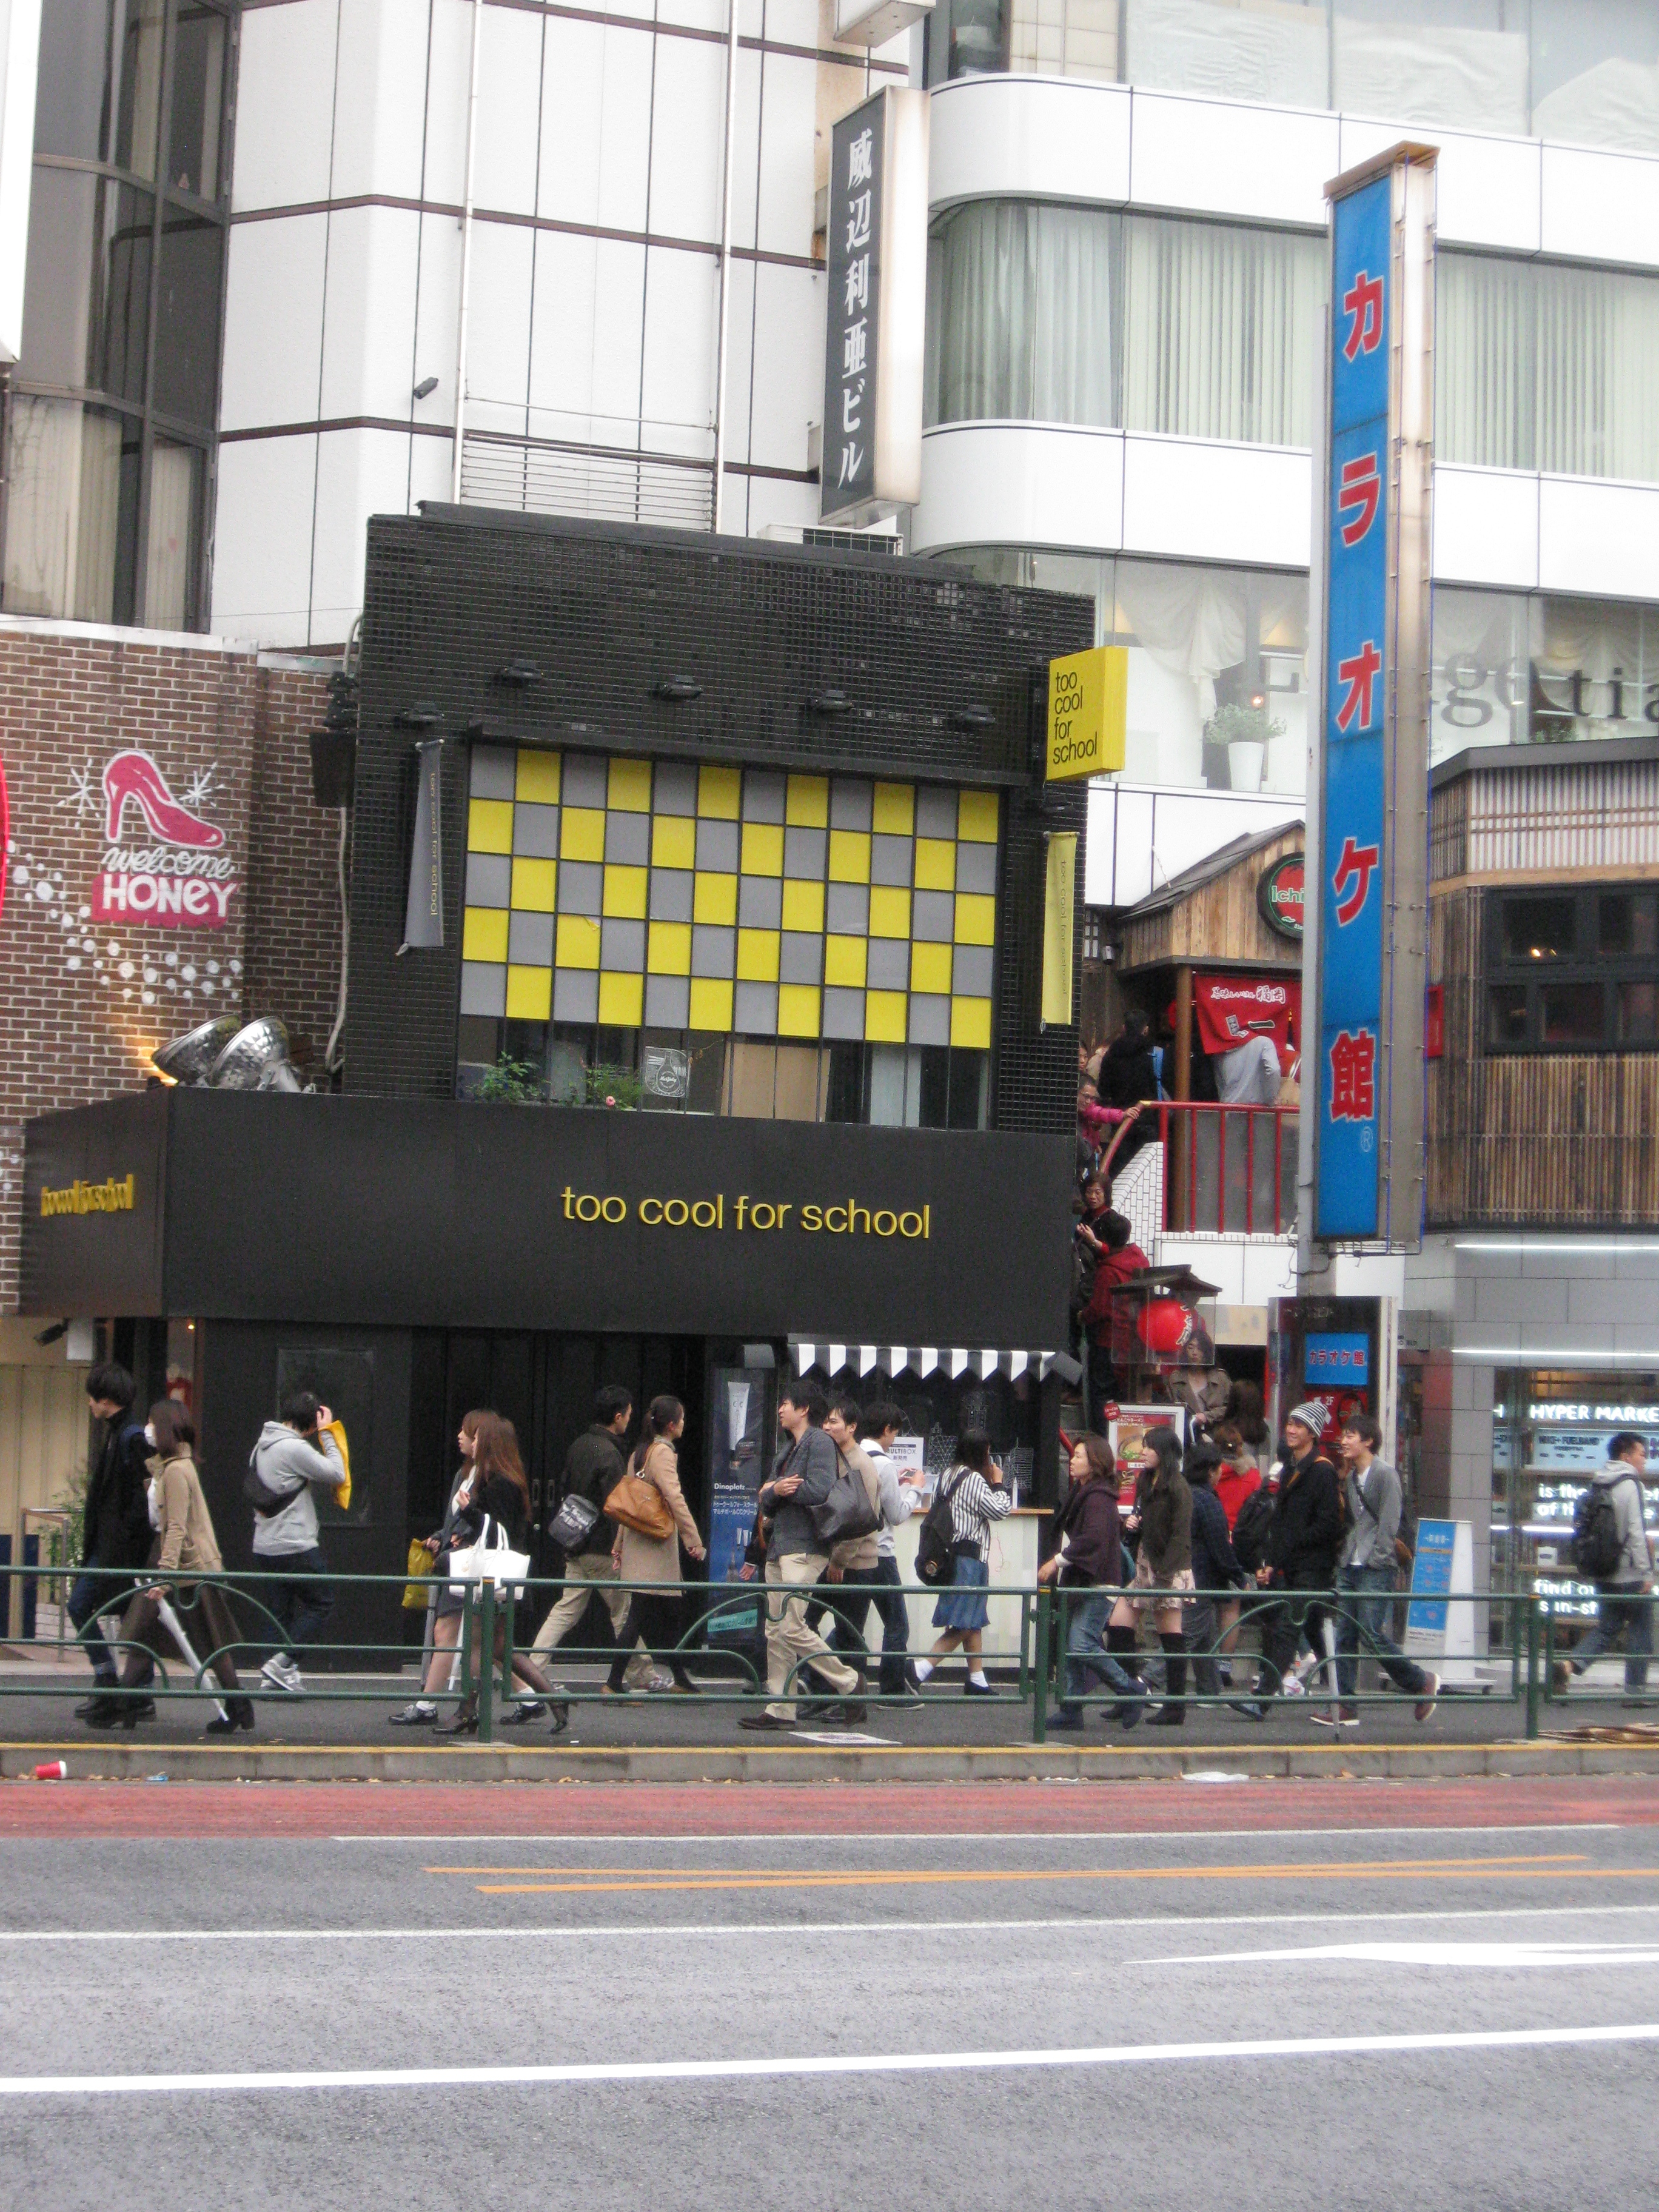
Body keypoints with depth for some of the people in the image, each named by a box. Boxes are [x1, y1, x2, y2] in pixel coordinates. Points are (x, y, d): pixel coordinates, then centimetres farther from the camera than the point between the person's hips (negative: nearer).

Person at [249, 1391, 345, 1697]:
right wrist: (326, 1434, -4)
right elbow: (336, 1474, -12)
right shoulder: (295, 1448, -17)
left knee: (278, 1611, 11)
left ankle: (280, 1674, 9)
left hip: (265, 1545, 9)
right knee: (321, 1603, 3)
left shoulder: (263, 1445, 12)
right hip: (295, 1546, -9)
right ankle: (282, 1663, -7)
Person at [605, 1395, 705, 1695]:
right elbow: (675, 1498, -19)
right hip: (656, 1546, -9)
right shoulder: (663, 1452, -11)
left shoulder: (640, 1452, 16)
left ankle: (681, 1681, 19)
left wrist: (620, 1544, 20)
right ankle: (614, 1683, -10)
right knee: (640, 1615, -9)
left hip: (638, 1542, 9)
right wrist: (694, 1540, -19)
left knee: (671, 1614, 14)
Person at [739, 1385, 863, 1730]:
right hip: (780, 1547, 9)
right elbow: (767, 1507, 19)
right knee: (776, 1632, 5)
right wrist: (775, 1491, -5)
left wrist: (777, 1489, -5)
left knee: (791, 1627, -15)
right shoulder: (787, 1450, 23)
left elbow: (819, 1492, -19)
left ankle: (848, 1684, -2)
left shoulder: (819, 1442, -5)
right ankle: (780, 1710, 6)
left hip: (804, 1548, -9)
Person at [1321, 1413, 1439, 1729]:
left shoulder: (1385, 1474, -6)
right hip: (1349, 1568, 8)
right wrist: (1346, 1552, 12)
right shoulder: (1350, 1477, 18)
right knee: (1344, 1637, 1)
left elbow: (1389, 1522, -11)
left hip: (1376, 1571, -8)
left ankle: (1422, 1684, 8)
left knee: (1372, 1634, -11)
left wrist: (1375, 1558, -15)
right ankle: (1344, 1707, 2)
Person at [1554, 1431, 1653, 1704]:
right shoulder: (1630, 1485, -12)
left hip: (1605, 1575, 7)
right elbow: (1636, 1531, -17)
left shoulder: (1599, 1486, 12)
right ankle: (1634, 1690, 5)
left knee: (1607, 1627, 11)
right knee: (1640, 1630, 4)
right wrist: (1646, 1571, -15)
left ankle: (1569, 1666, -8)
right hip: (1630, 1576, -7)